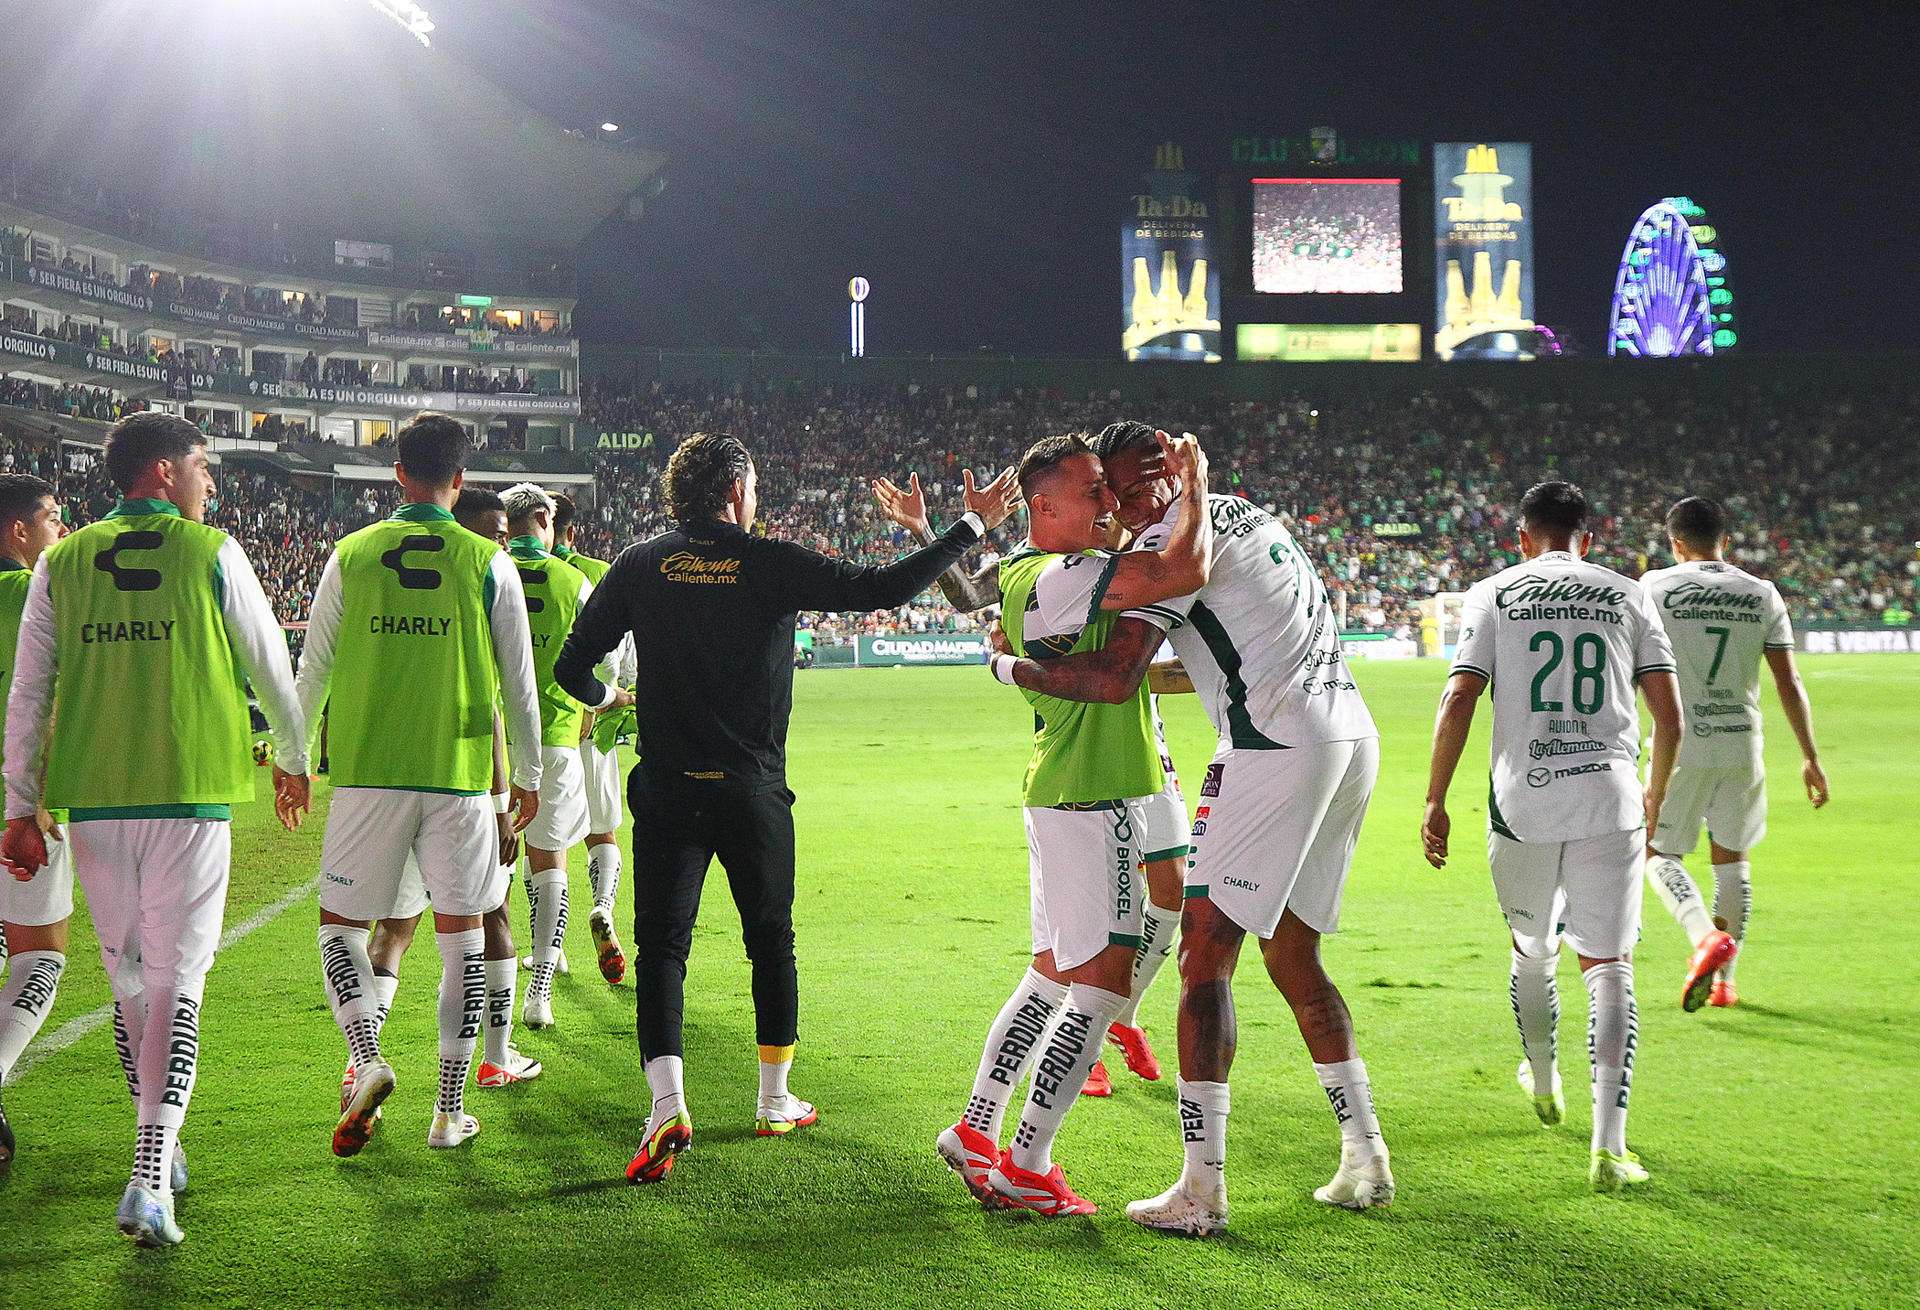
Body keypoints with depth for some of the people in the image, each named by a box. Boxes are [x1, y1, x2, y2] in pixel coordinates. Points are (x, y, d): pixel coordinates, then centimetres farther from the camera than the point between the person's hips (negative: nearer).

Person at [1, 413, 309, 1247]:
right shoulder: (213, 555, -2)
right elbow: (272, 669, 8)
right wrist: (292, 759, 24)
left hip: (93, 803, 3)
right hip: (191, 800, -3)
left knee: (128, 979, 17)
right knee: (177, 984, -2)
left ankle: (158, 1146, 29)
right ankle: (149, 1178, -12)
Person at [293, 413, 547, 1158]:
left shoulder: (351, 556, 1)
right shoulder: (488, 563, 0)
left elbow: (313, 670, 6)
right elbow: (518, 683, 4)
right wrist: (529, 775, 16)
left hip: (366, 773, 0)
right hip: (459, 774, 0)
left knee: (340, 923, 12)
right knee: (461, 936, 8)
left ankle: (366, 1062, -11)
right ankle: (449, 1111, 10)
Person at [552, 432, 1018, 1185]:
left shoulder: (640, 567, -1)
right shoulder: (771, 565, -7)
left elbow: (572, 667, 1)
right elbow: (882, 589, -9)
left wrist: (607, 698, 25)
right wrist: (971, 527, 0)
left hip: (667, 791, 1)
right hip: (753, 793, -1)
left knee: (661, 944, 2)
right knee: (771, 940, 15)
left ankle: (667, 1104, -16)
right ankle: (775, 1102, 25)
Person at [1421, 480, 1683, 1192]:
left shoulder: (1493, 594, 6)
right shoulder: (1627, 596, 9)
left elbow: (1458, 701, -4)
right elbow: (1669, 717, 6)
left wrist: (1435, 802, 1)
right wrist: (1655, 796, 22)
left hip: (1522, 801, 0)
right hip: (1609, 799, 0)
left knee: (1532, 950, 22)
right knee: (1608, 965, 3)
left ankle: (1543, 1085, 44)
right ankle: (1609, 1145, -9)